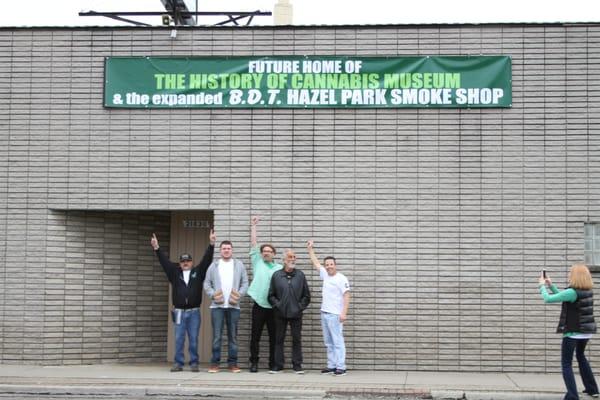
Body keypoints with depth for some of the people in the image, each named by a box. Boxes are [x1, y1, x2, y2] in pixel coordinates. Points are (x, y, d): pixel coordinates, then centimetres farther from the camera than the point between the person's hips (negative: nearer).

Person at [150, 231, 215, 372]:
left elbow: (207, 259, 0)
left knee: (193, 339, 2)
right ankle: (178, 363, 8)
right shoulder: (175, 273, 10)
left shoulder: (198, 272, 7)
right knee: (179, 339, 2)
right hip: (179, 312, 1)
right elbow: (164, 261, 5)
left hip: (194, 312, -1)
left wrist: (211, 244, -9)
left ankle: (194, 363, 8)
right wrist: (156, 248, -3)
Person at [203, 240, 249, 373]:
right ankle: (215, 363, 4)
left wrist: (240, 294, -10)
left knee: (233, 336, 5)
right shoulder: (214, 266, 8)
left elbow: (245, 283, 6)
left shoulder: (239, 265, 8)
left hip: (233, 306, 1)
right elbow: (207, 283, 6)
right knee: (216, 335, -1)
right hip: (217, 306, -1)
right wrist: (212, 294, -10)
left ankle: (232, 363, 11)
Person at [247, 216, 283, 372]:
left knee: (274, 336, 4)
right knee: (255, 336, 1)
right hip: (259, 305, -1)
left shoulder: (280, 268, 10)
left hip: (274, 307, 1)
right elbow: (253, 244, 4)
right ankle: (254, 362, 8)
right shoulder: (257, 263, 8)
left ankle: (273, 363, 12)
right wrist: (253, 226, 2)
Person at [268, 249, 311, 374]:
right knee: (279, 339, 5)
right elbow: (271, 295, 7)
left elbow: (306, 295, 8)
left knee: (297, 340, 3)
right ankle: (277, 365, 11)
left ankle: (297, 365, 8)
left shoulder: (300, 275, 5)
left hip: (296, 313, 0)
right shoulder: (276, 275, 4)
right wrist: (277, 305, -5)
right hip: (280, 314, 0)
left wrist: (301, 307, -2)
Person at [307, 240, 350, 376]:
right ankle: (331, 366, 16)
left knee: (337, 341, -9)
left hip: (335, 315, -8)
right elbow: (316, 263, 25)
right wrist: (310, 249, 26)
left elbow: (346, 296, -15)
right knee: (328, 343, 11)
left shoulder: (341, 279, -10)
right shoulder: (325, 275, 12)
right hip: (324, 313, 8)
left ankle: (341, 367, -9)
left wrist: (344, 313, -22)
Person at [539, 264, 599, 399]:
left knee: (566, 364, -1)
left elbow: (548, 299, -17)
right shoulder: (588, 291, 5)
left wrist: (542, 285, -1)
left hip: (573, 332, -8)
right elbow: (563, 298, 17)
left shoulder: (572, 292, -21)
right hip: (586, 331, 8)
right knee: (581, 356, 30)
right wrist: (551, 285, 15)